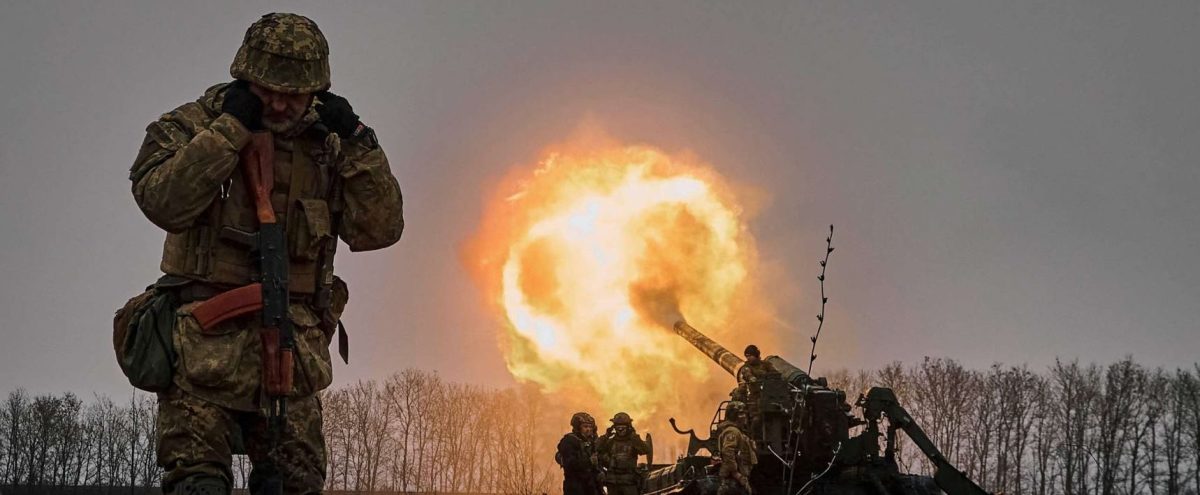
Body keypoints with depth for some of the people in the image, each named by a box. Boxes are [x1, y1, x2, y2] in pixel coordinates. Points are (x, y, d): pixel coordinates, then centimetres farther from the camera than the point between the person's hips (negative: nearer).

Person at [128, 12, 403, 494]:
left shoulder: (325, 146, 11)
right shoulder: (194, 125, 1)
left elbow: (378, 229, 3)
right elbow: (162, 200, -18)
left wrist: (358, 142, -5)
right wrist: (231, 127, -17)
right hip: (208, 340, -4)